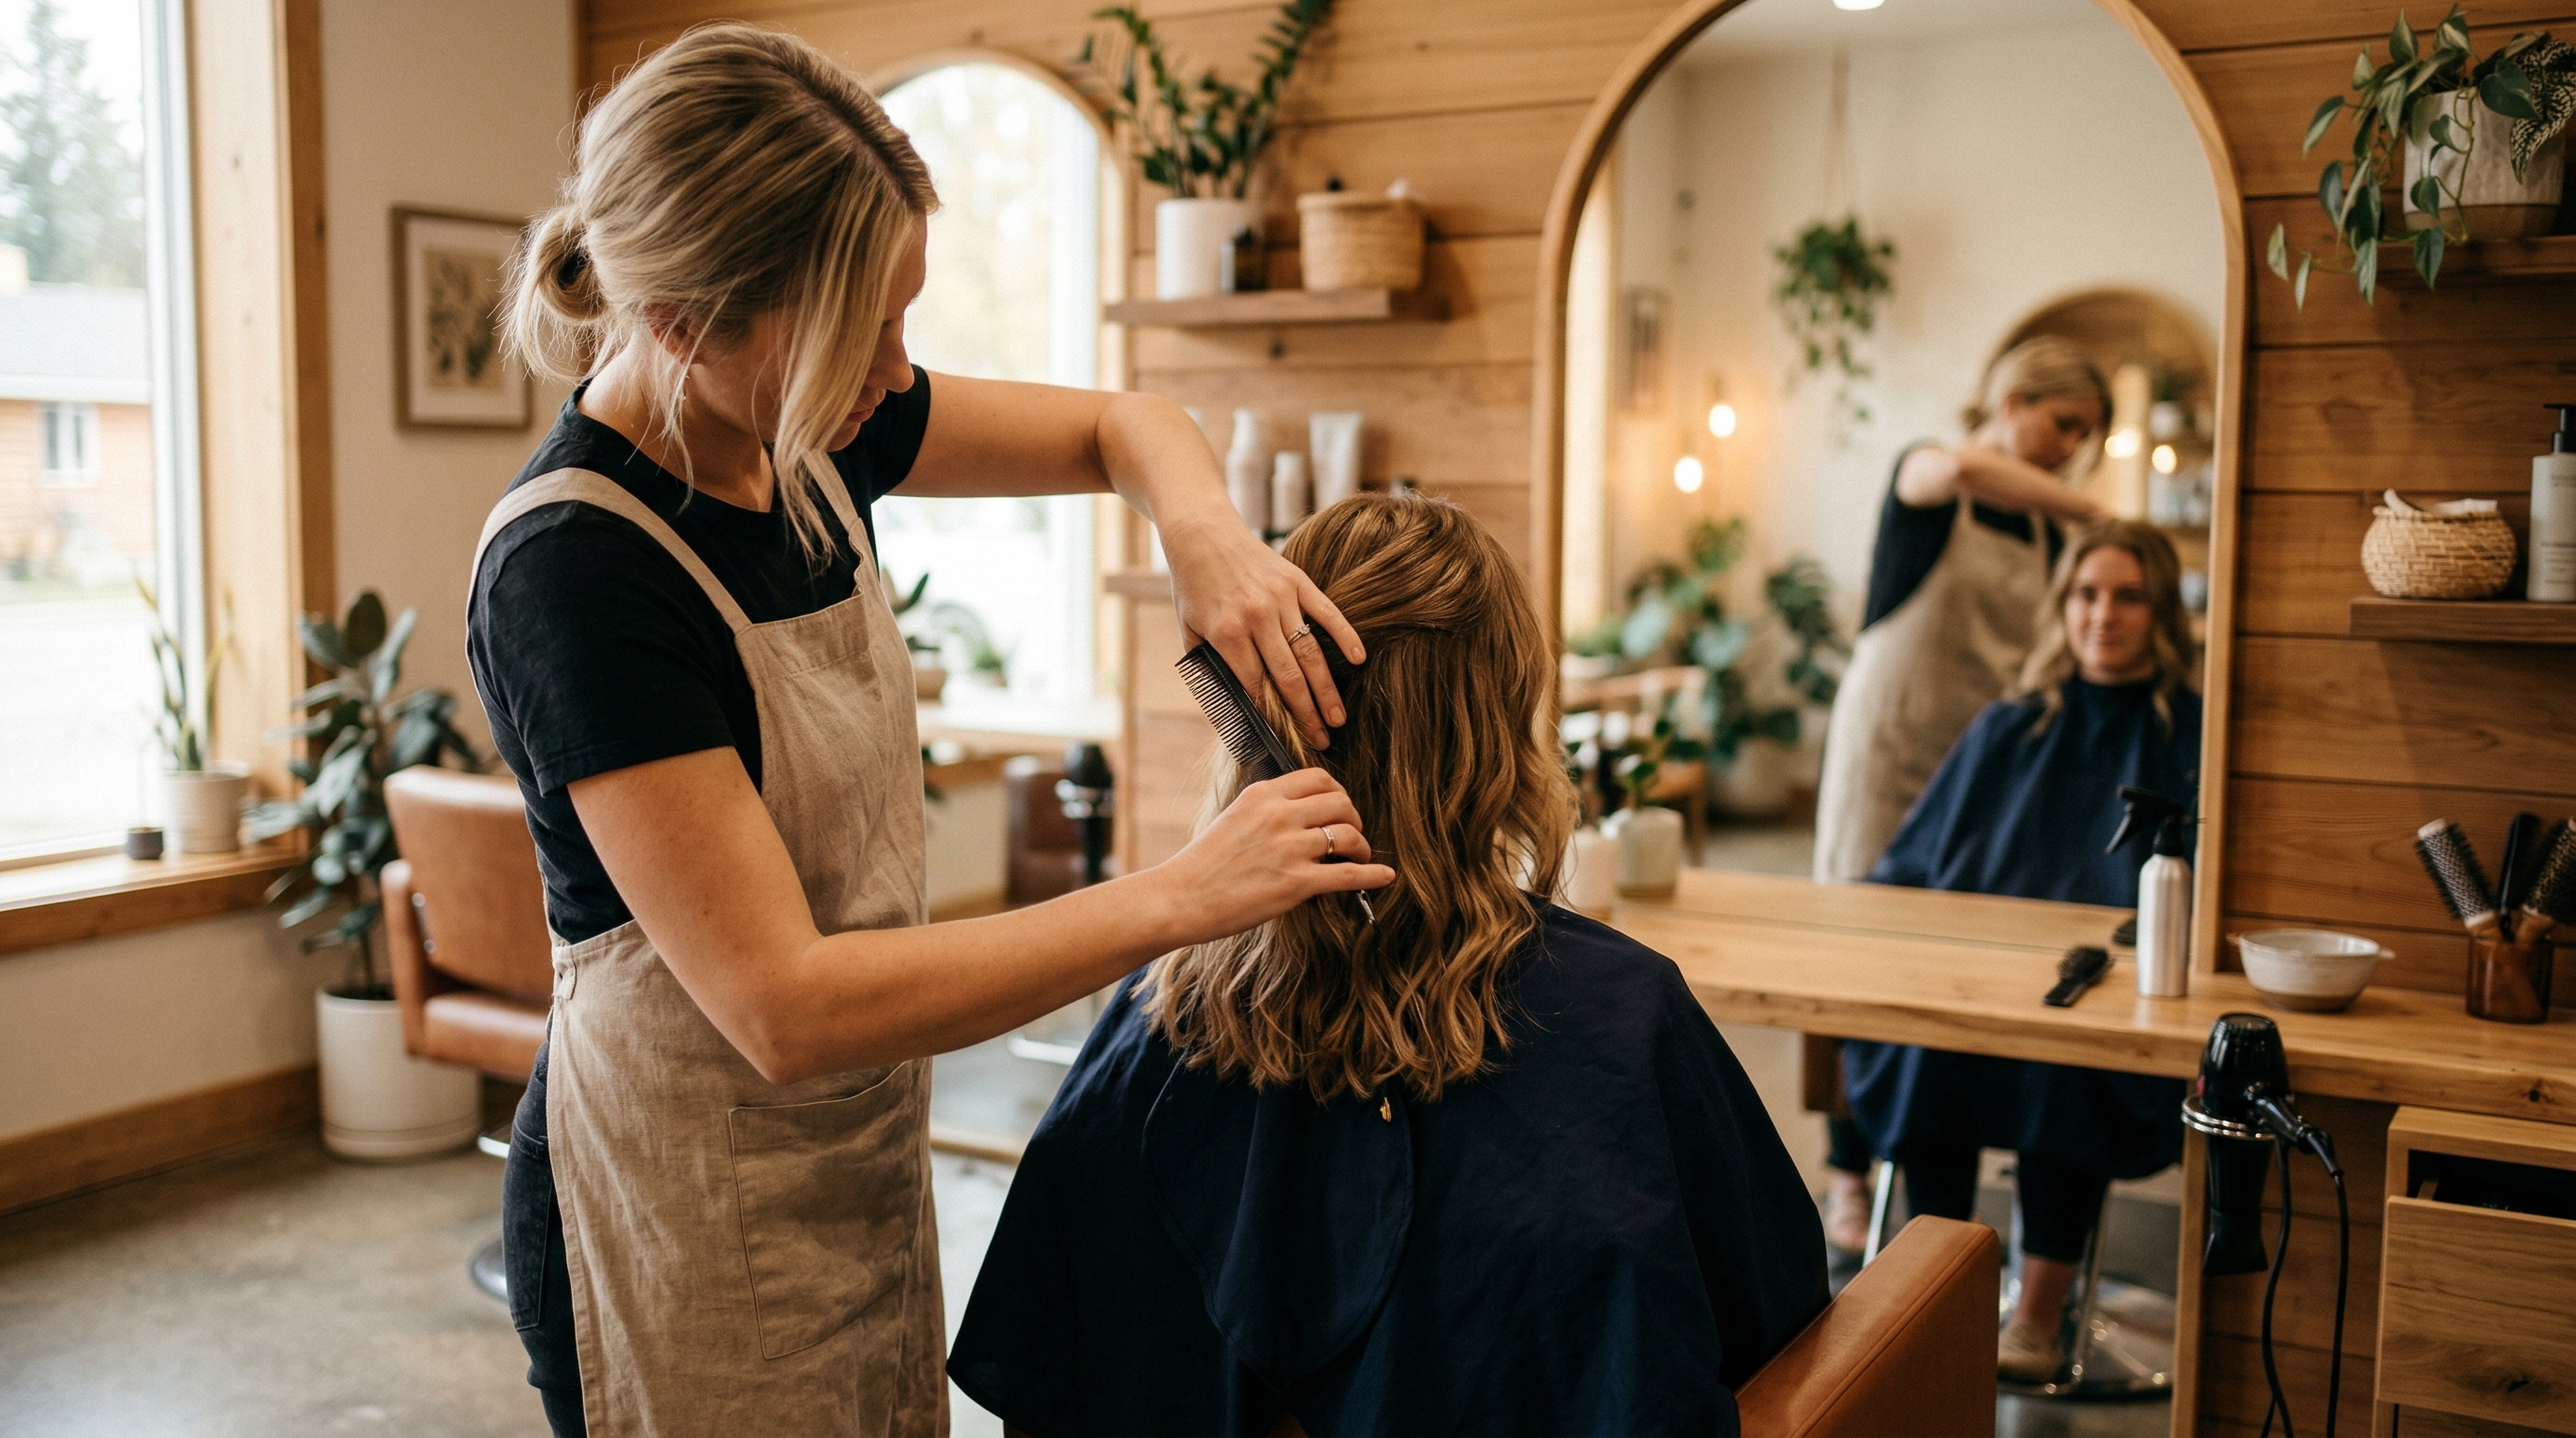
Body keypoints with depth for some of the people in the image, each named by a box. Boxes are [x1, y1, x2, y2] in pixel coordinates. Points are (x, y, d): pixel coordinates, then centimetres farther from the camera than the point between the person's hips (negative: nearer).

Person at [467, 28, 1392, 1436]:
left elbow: (1122, 423, 9)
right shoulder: (571, 571, -26)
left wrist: (1204, 532, -14)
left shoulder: (806, 433, -4)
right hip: (684, 1213, -7)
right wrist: (1179, 896, -29)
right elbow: (782, 1010, -29)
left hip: (858, 1162, 8)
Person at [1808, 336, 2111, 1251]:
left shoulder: (2045, 531, 12)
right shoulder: (1922, 473, -6)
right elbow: (1962, 468, -32)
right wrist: (2095, 514, -30)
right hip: (1889, 752, -5)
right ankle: (1849, 1170, 7)